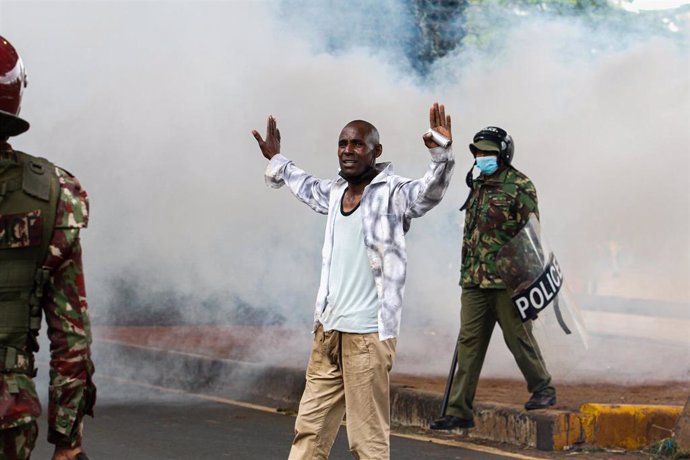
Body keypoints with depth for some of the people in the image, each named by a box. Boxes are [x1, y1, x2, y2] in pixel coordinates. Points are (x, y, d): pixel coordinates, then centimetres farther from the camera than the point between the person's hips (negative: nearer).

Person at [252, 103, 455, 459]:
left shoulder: (392, 194, -8)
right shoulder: (335, 192, 13)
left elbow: (429, 192, -27)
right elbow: (306, 187, 35)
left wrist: (441, 154, -44)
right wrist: (276, 160, 47)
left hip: (368, 333, -7)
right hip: (328, 330, 7)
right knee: (308, 431, 12)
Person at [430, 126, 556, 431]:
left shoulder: (519, 186, -6)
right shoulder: (477, 186, 17)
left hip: (506, 280, -7)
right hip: (474, 281, 7)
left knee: (518, 337, 1)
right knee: (469, 342, 3)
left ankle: (543, 390, 21)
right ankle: (459, 411, 3)